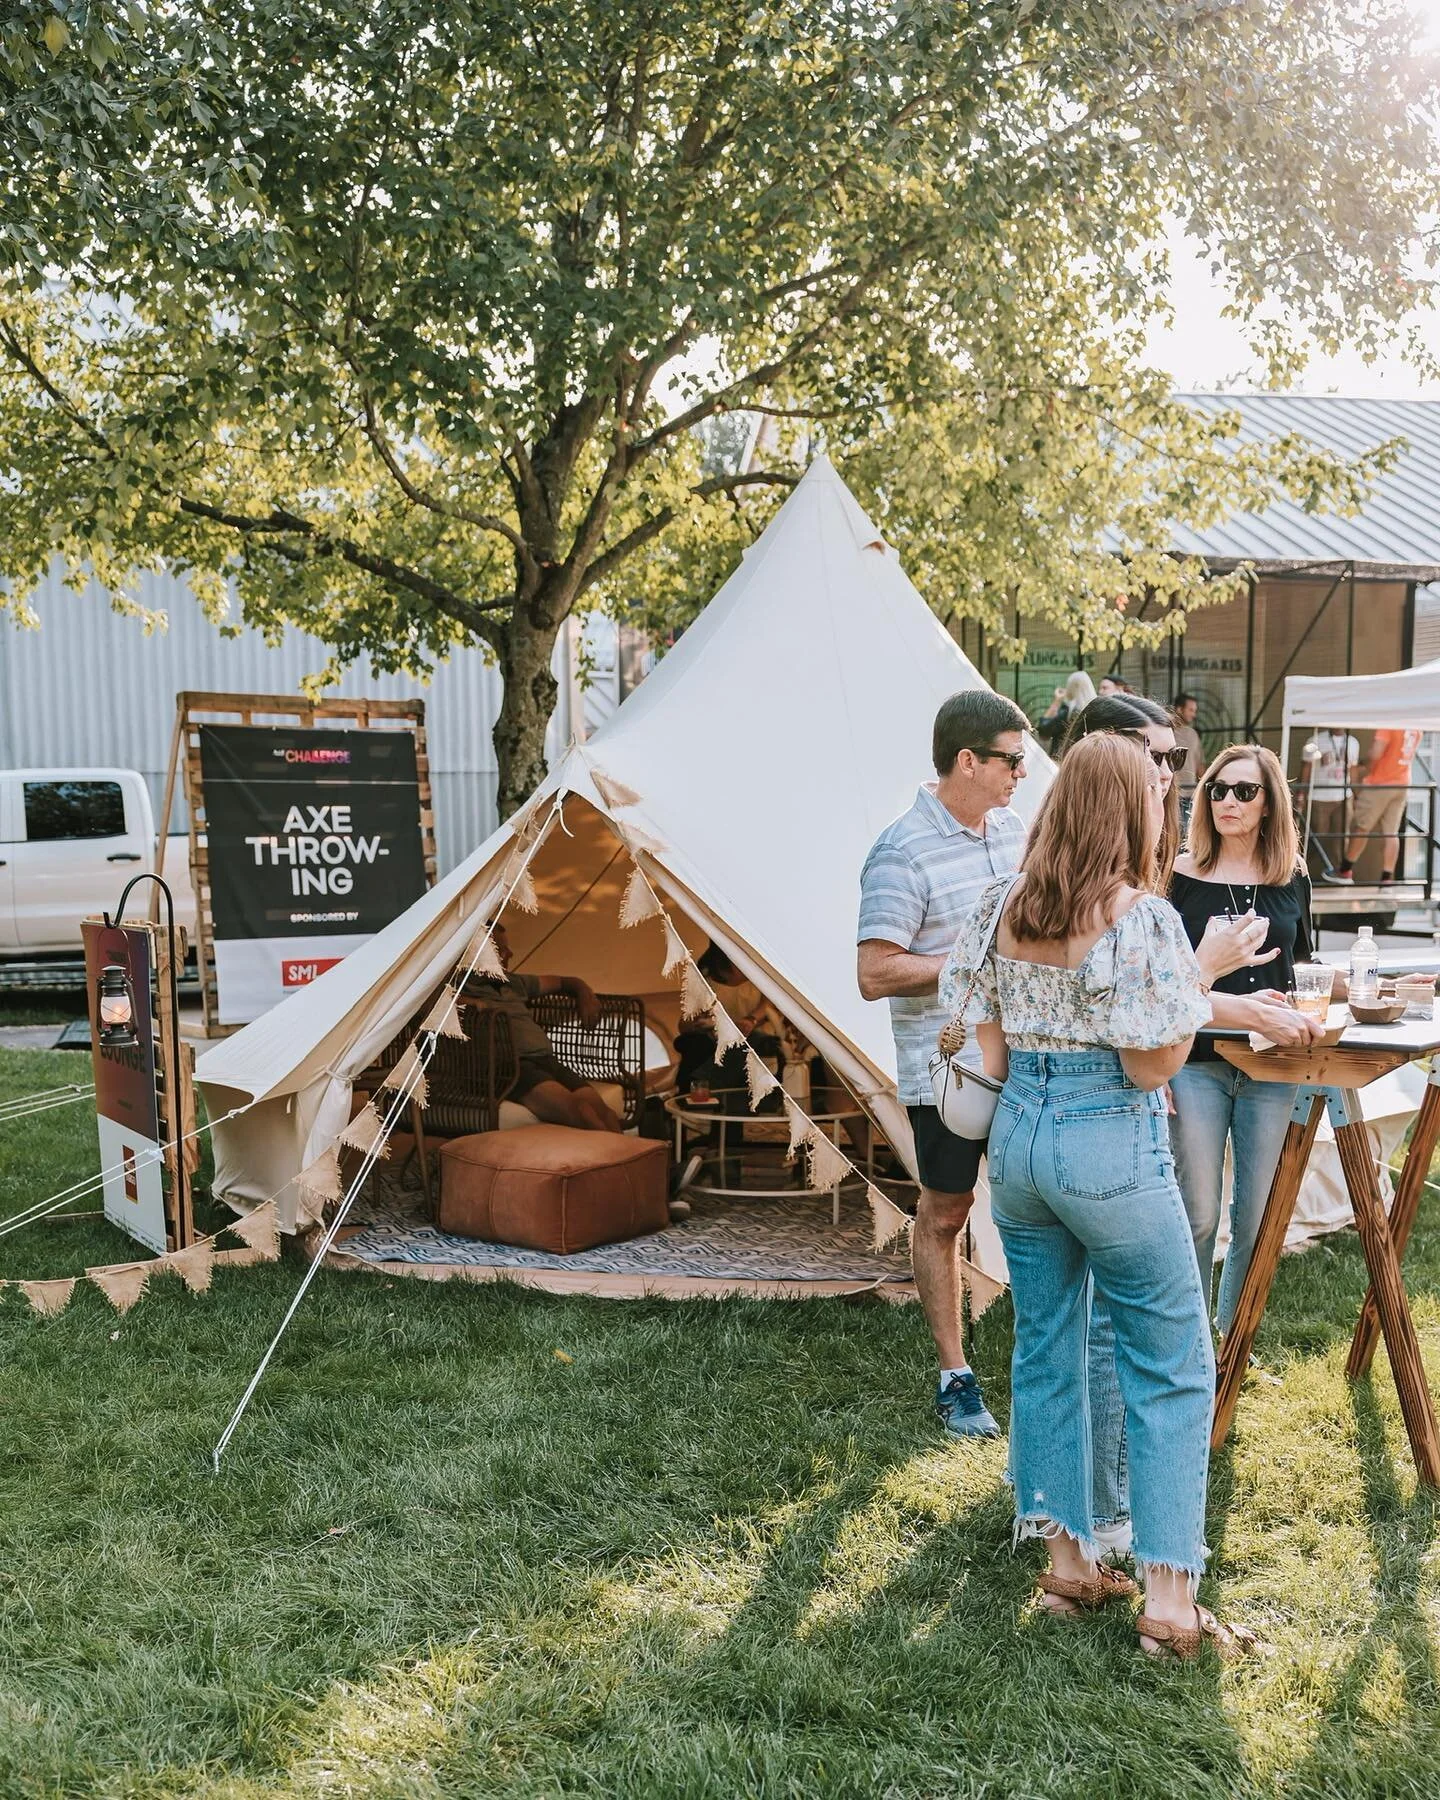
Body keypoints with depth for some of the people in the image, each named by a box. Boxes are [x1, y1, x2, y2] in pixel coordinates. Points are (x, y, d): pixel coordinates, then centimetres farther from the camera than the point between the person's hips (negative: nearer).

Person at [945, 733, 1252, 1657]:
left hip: (1018, 1138, 6)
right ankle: (1170, 1598, 9)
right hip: (1113, 1148, -6)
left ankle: (1069, 1562, 27)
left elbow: (991, 1049, 5)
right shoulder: (1142, 916, -16)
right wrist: (1198, 986, 0)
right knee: (1172, 1368, 7)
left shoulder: (1001, 906, 1)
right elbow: (1151, 1066, -14)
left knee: (1047, 1348, 16)